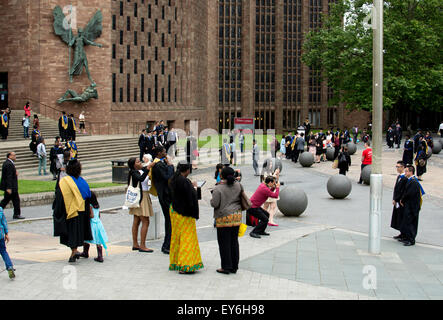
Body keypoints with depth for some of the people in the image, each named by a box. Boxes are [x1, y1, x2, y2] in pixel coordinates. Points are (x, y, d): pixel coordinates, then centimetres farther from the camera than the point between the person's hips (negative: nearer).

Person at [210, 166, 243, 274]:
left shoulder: (218, 189, -14)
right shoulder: (238, 185, 3)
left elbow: (214, 204, -14)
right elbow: (241, 198, 13)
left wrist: (212, 199, 6)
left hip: (224, 217, -5)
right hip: (237, 216, 5)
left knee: (224, 242, 2)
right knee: (234, 241, 12)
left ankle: (226, 267, 4)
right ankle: (234, 266, 16)